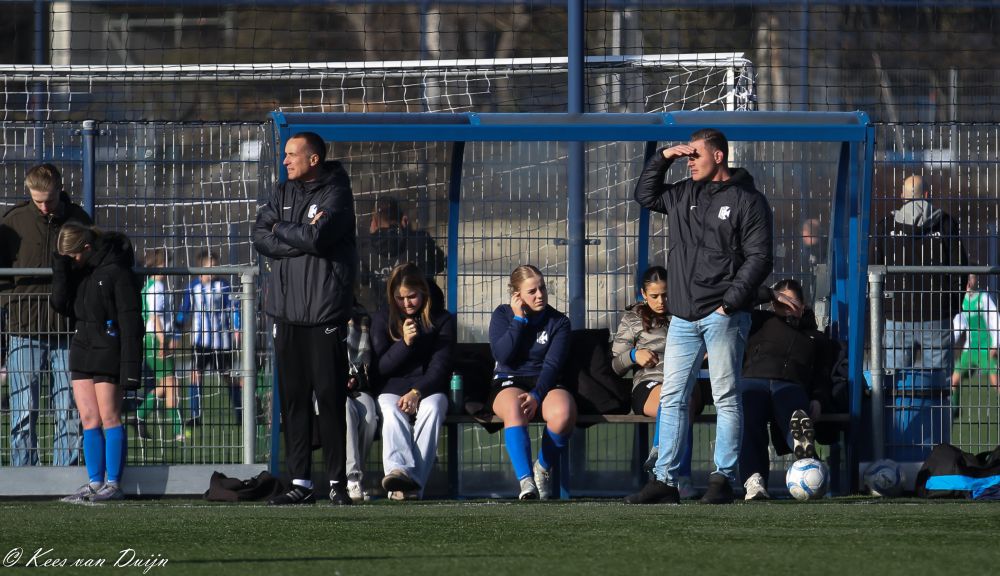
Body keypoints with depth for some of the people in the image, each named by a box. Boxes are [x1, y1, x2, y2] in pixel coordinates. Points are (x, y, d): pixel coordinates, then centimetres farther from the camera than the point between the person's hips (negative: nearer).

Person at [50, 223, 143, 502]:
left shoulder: (117, 271, -11)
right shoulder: (77, 271, 12)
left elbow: (130, 322, -13)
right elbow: (60, 303, 4)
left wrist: (130, 366, -17)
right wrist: (61, 267, -6)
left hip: (108, 352, -7)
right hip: (82, 350, 7)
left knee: (109, 418, -5)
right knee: (89, 419, 5)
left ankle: (113, 484, -1)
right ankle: (95, 483, 7)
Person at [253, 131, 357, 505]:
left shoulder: (336, 194, -3)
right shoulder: (282, 194, 15)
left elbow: (317, 237, -18)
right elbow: (261, 239, 3)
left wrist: (282, 230, -2)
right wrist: (302, 236, -10)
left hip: (325, 312, -6)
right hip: (287, 312, 6)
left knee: (330, 398, -6)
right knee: (293, 399, 4)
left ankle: (337, 483, -2)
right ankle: (300, 482, 7)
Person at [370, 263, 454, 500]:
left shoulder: (442, 320, 4)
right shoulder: (382, 319, 8)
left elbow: (440, 367, -3)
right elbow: (381, 367, 3)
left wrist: (417, 392, -19)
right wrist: (404, 343, -14)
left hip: (429, 389, -1)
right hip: (392, 390, 1)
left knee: (431, 409, -35)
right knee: (392, 413, -34)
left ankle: (414, 482, -50)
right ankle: (398, 468, -61)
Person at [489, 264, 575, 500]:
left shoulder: (558, 321, 4)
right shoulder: (503, 315, 6)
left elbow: (553, 364, -7)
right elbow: (503, 356, -8)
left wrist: (536, 395, -22)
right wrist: (519, 319, -9)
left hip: (547, 383, 0)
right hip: (509, 382, 0)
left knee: (563, 414, -35)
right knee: (514, 410, -38)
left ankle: (543, 469, -6)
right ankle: (526, 482, -45)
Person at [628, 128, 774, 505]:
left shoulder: (747, 202, -2)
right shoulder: (684, 195, 16)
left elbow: (759, 258, -7)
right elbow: (645, 195, 31)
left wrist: (731, 301, -15)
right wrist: (662, 158, 16)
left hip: (723, 316, -7)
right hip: (684, 317, 7)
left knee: (726, 397, -4)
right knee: (672, 398, 4)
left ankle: (723, 479, -2)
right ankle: (665, 480, 5)